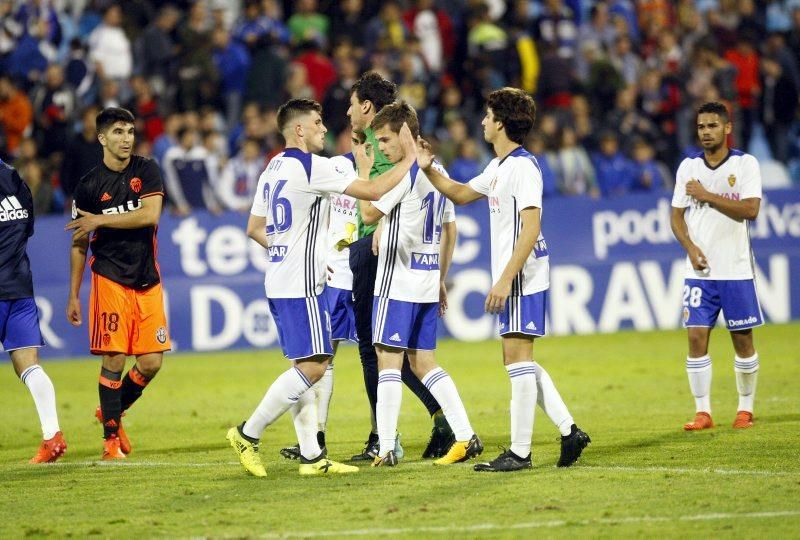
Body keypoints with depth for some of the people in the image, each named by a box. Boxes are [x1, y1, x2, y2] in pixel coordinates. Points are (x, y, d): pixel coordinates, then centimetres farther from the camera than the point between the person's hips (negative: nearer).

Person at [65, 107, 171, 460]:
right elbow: (79, 244, 6)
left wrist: (100, 221, -12)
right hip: (110, 279, -2)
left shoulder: (146, 171, 3)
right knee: (114, 359, -8)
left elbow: (150, 215, -12)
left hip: (147, 280, 2)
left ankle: (113, 412, 24)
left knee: (151, 361, 0)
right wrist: (73, 295, 4)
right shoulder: (89, 186, 0)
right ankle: (111, 437, 1)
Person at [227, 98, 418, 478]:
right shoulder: (310, 166, -12)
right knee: (313, 365, -10)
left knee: (304, 366, 9)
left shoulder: (273, 169, 15)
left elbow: (255, 229, 21)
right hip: (301, 285, -10)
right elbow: (373, 192, -14)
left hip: (279, 282, 10)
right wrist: (409, 159, -5)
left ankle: (311, 455, 6)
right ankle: (248, 434, -8)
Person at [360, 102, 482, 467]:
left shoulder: (405, 173, -13)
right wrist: (441, 280, 24)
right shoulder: (437, 172, 14)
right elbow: (450, 230, 20)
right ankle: (466, 437, 4)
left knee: (388, 359, -5)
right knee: (422, 362, 12)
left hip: (398, 281, -8)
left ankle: (386, 448, -8)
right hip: (428, 281, 8)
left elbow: (369, 214, -13)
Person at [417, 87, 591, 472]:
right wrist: (429, 170, 16)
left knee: (517, 357, -7)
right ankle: (569, 431, 14)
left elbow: (531, 228, -21)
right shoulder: (499, 167, 16)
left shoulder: (522, 165, -15)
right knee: (519, 361, 13)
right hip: (510, 278, 10)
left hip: (523, 277, -10)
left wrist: (505, 279, -25)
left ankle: (519, 452, -4)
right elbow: (461, 194, 32)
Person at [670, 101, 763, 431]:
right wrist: (690, 248, -7)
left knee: (742, 339, 3)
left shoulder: (745, 164, -3)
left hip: (736, 269, -2)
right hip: (699, 270, 2)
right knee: (696, 337, -4)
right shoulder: (688, 167, 7)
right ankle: (703, 412, 1)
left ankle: (745, 409, 16)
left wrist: (706, 195, -17)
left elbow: (750, 209, -15)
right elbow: (677, 215, 10)